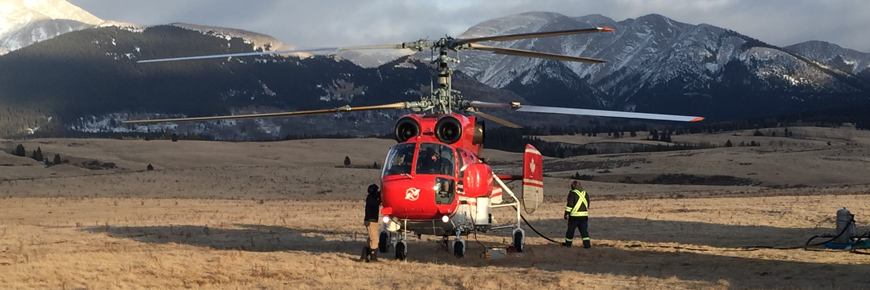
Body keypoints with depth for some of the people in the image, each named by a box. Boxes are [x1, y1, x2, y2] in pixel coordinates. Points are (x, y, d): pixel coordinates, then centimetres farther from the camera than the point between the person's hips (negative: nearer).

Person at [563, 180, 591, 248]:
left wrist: (566, 214, -5)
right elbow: (587, 205, 19)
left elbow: (569, 205, -12)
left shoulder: (572, 194, -9)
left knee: (570, 230, 9)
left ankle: (568, 243, 19)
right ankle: (587, 244, -4)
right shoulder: (585, 194, 11)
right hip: (584, 215, 5)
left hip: (574, 215, -5)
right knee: (584, 230, 5)